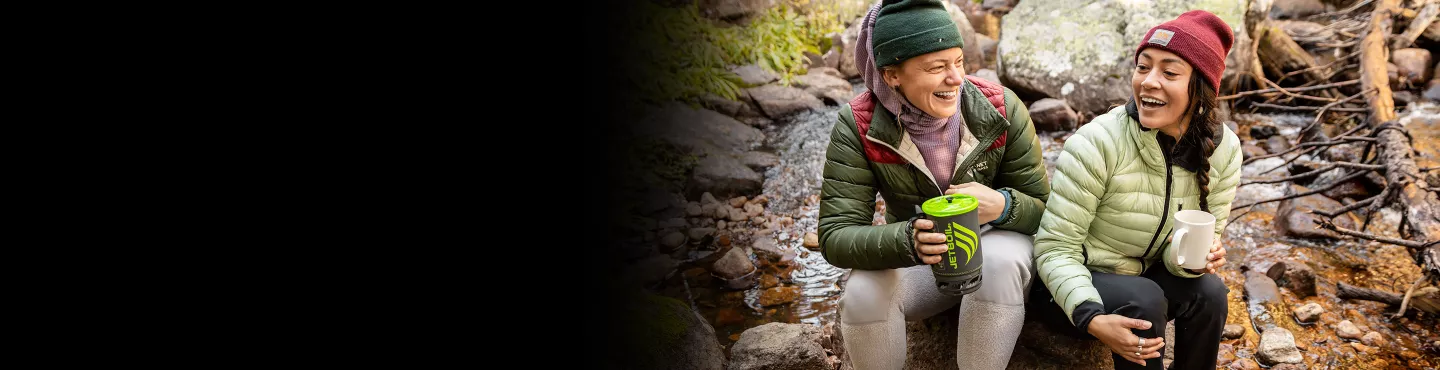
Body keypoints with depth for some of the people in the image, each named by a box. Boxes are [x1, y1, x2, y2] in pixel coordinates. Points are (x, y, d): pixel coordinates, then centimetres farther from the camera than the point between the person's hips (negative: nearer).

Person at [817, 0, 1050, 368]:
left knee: (1000, 261, -35)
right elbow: (835, 237, -24)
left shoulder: (1001, 108, -18)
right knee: (864, 292, -31)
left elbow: (1043, 209, -10)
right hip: (914, 261, 0)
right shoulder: (858, 126, -20)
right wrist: (908, 240, -45)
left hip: (995, 244, 0)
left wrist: (1003, 207, -35)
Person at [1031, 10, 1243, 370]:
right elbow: (1055, 248, -23)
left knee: (1207, 291, -23)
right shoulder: (1097, 143, -26)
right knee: (1144, 301, -31)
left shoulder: (1222, 150, -12)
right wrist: (1093, 319, -38)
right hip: (1072, 283, -4)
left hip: (1143, 275, 5)